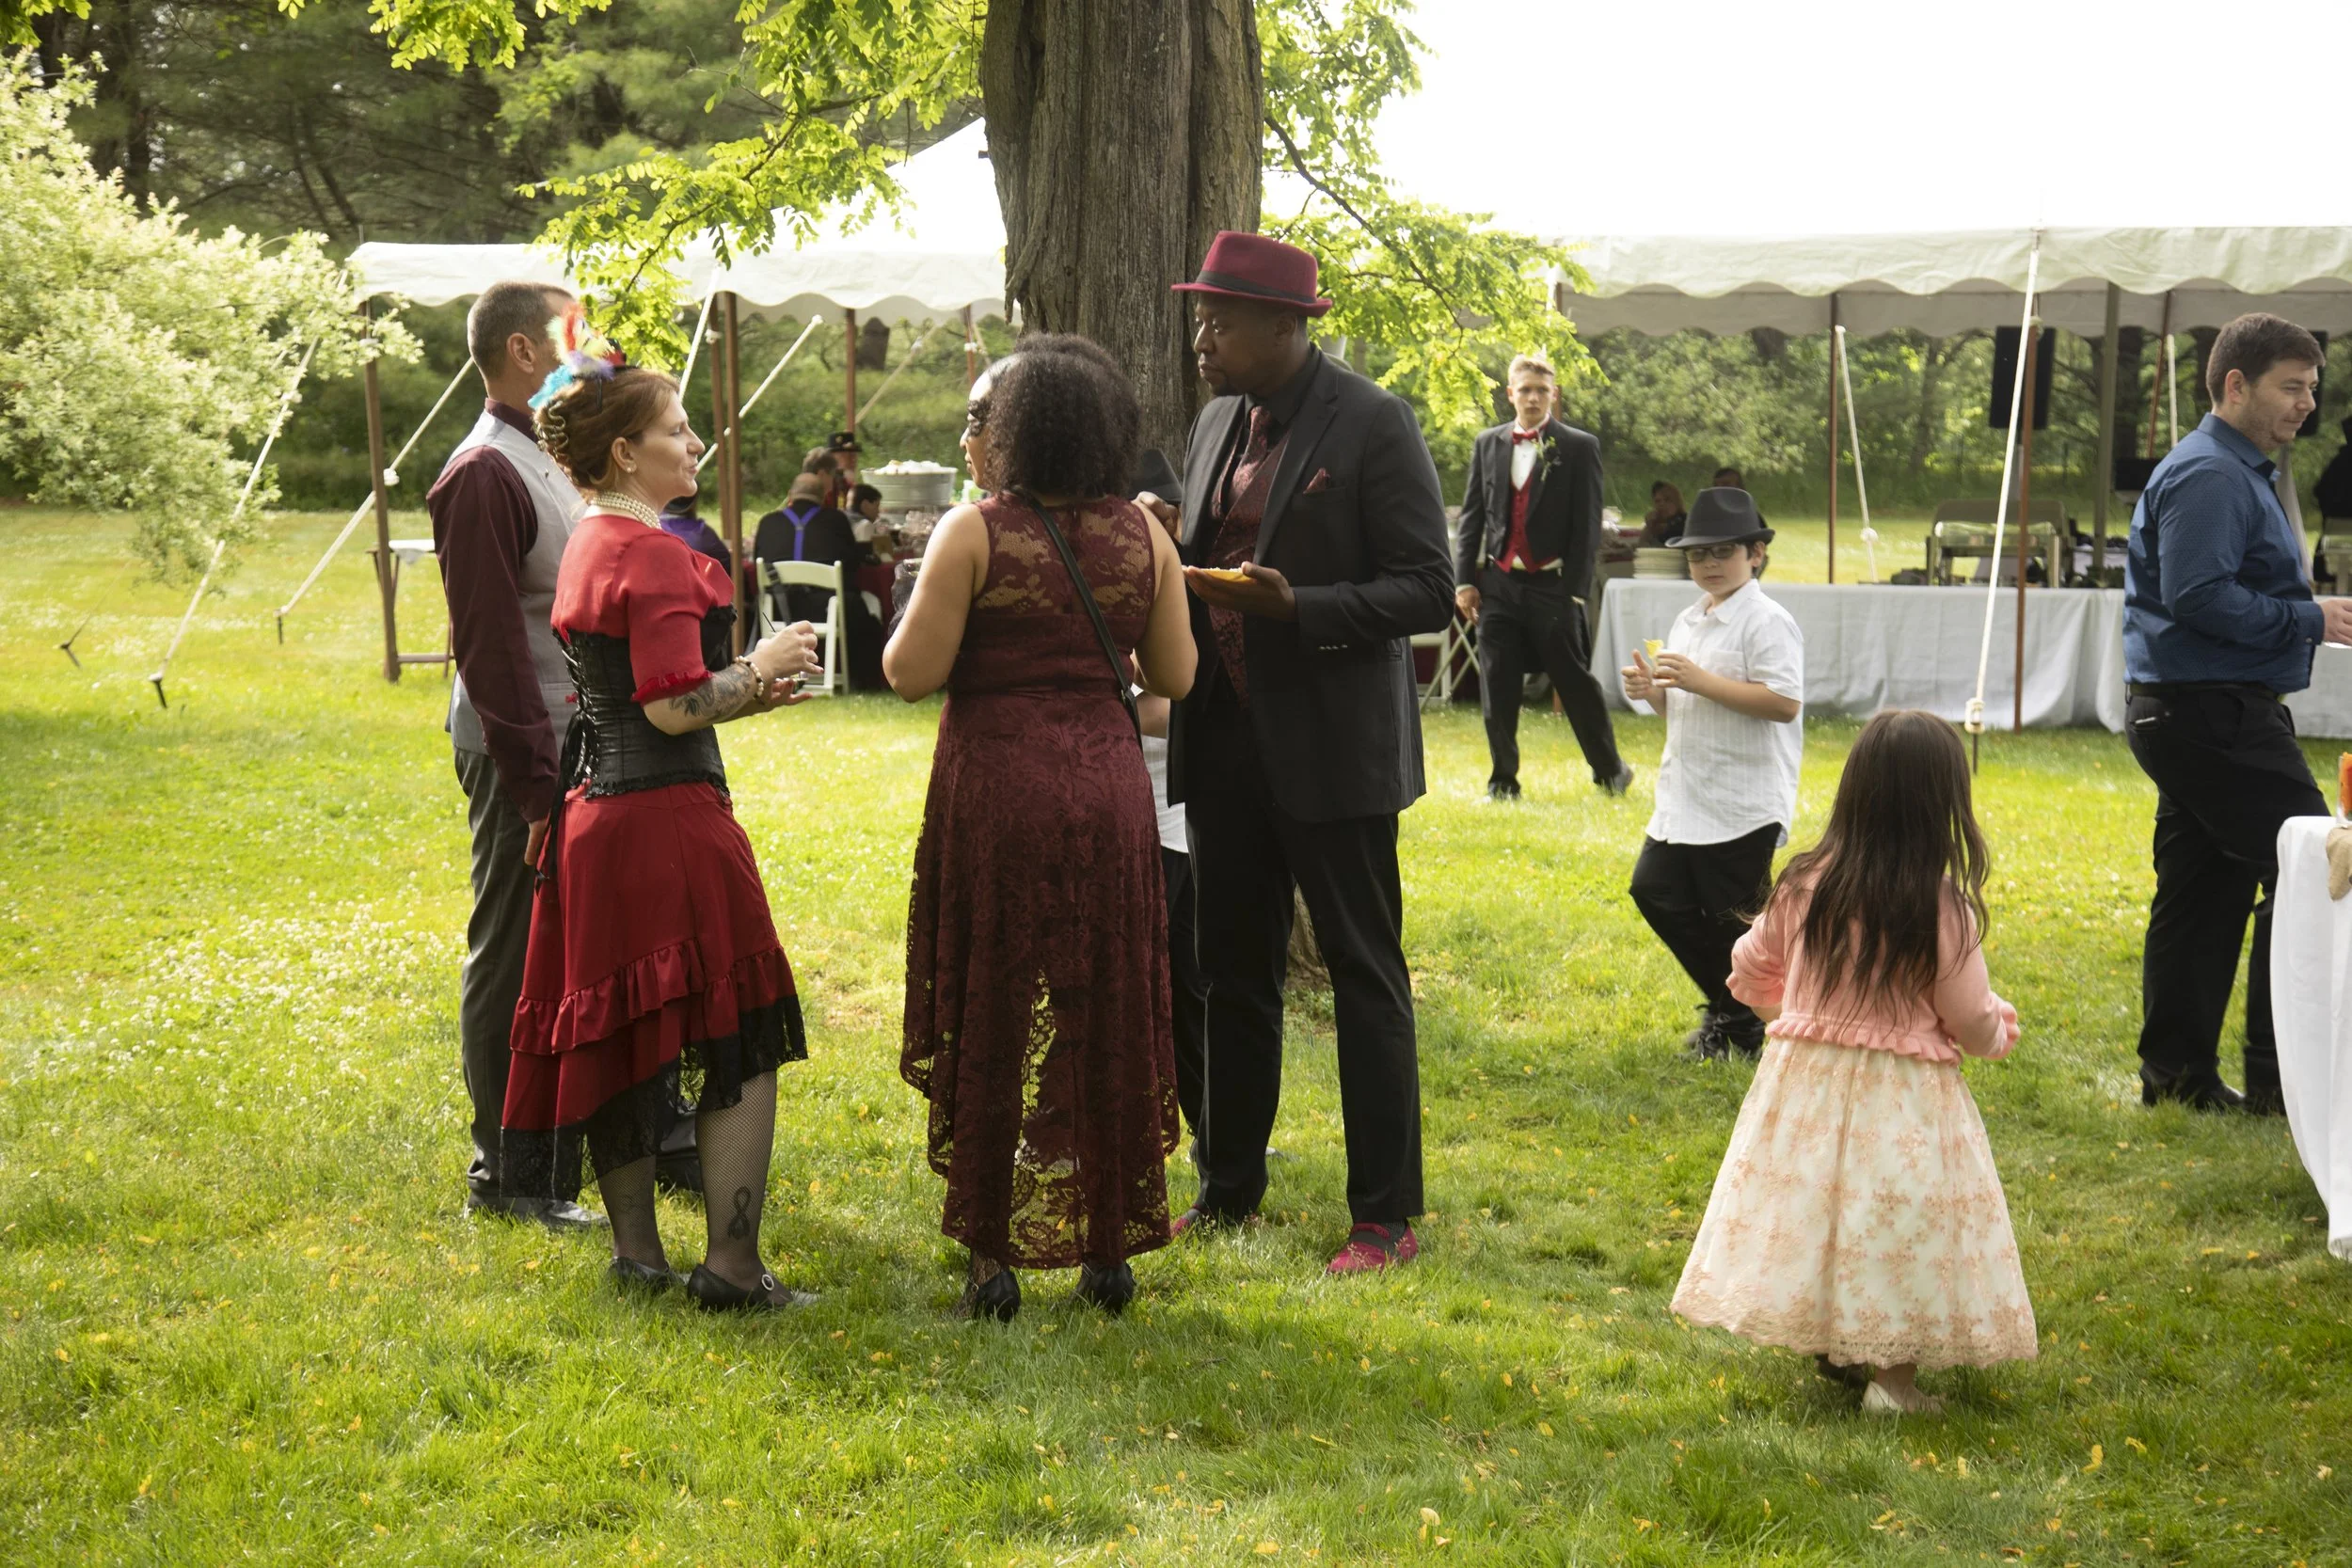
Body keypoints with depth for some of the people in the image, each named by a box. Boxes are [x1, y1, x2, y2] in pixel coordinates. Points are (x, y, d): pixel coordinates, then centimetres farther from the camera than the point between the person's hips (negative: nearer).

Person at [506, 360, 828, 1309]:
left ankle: (636, 1252, 21)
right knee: (735, 1041, -3)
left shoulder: (588, 546, 15)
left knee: (615, 1035, 13)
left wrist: (745, 692, 16)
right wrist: (760, 669, -5)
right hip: (669, 816, -10)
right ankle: (731, 1265, -3)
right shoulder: (653, 554, -15)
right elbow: (674, 707, -21)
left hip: (596, 807, 10)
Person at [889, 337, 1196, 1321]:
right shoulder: (1142, 535, 2)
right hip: (1107, 792, 4)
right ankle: (1108, 1249, 18)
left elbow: (913, 674, -13)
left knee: (995, 1019, 6)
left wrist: (909, 620, 7)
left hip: (996, 792, -3)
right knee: (1105, 1016, 13)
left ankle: (995, 1257, 9)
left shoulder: (973, 534, -11)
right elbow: (1174, 676, 5)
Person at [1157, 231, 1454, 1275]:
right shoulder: (1217, 423, 11)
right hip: (1227, 740, 7)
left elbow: (1428, 593, -13)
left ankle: (1387, 1216, 8)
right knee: (1232, 974, 15)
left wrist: (1298, 607, -25)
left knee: (1365, 977, 0)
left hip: (1331, 748, -7)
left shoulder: (1371, 425, -11)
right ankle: (1229, 1189, 28)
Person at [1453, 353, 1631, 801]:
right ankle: (1503, 780, 13)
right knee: (1497, 688, 3)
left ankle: (1610, 769, 18)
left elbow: (1587, 525, -4)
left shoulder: (1579, 447, -1)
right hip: (1498, 583, 3)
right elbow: (1471, 515, 11)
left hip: (1552, 585, -3)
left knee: (1575, 683, 3)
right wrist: (1464, 579, 3)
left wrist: (1574, 591, -9)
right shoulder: (1487, 444, 9)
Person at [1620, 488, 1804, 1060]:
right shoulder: (1688, 622, 15)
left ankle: (1745, 1029, 17)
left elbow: (1784, 703, -23)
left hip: (1745, 805, -9)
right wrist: (1651, 688, 1)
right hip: (1686, 798, 9)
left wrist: (1701, 681, -25)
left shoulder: (1767, 623, -12)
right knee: (1655, 891, 8)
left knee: (1730, 917, -2)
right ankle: (1727, 1007, 23)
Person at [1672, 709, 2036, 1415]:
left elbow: (1749, 972, 9)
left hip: (1803, 1086, 4)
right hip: (1904, 1104, -4)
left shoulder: (1804, 886, -5)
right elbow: (1971, 1023, -10)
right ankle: (1891, 1376, 10)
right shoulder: (1942, 908, -18)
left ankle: (1832, 1350, 29)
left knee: (1816, 1206, 19)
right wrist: (2000, 1026, 13)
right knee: (1901, 1230, 7)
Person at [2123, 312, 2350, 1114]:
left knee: (2203, 896, 11)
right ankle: (2279, 1076, -5)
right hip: (2214, 714, -11)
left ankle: (2178, 1076, 15)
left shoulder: (2237, 472, 20)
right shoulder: (2209, 476, -15)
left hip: (2188, 716, 11)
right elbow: (2198, 596, -24)